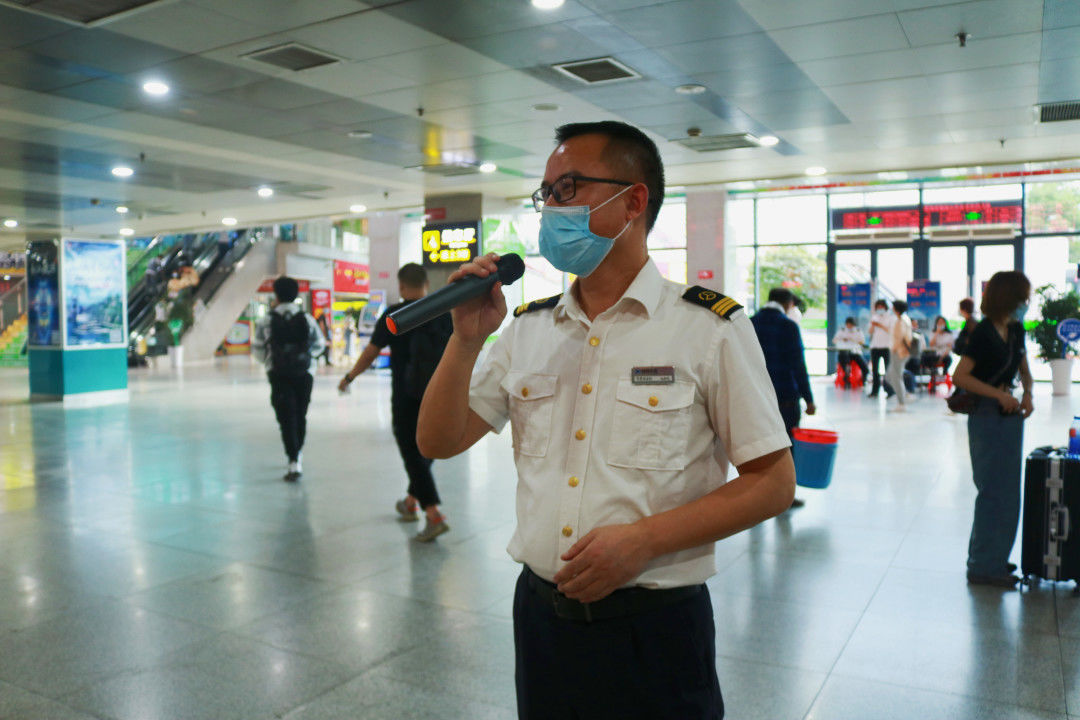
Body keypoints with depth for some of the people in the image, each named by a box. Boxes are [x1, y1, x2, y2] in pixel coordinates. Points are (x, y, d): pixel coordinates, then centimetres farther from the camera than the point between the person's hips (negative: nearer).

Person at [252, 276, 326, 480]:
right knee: (301, 415, 17)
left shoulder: (267, 321, -4)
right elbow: (319, 344, 7)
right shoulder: (307, 319, 0)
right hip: (304, 373, 2)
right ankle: (297, 453, 33)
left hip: (279, 374, -2)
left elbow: (258, 347, 1)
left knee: (286, 417, -2)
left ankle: (294, 461, -13)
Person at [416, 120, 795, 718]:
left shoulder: (710, 328, -8)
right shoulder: (527, 329, 5)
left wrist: (643, 539, -19)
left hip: (653, 626, -4)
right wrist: (467, 338, -8)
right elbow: (438, 442, 7)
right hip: (540, 616, 5)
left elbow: (773, 483, -8)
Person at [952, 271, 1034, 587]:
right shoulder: (984, 333, -16)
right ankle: (985, 567, 7)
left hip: (1009, 416, 9)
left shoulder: (1016, 330, 9)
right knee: (994, 492, -3)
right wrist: (1000, 395, -22)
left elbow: (1024, 370, 21)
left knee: (1007, 491, 15)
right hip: (988, 417, -8)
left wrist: (1027, 394, 2)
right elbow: (960, 376, -21)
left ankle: (993, 557, 28)